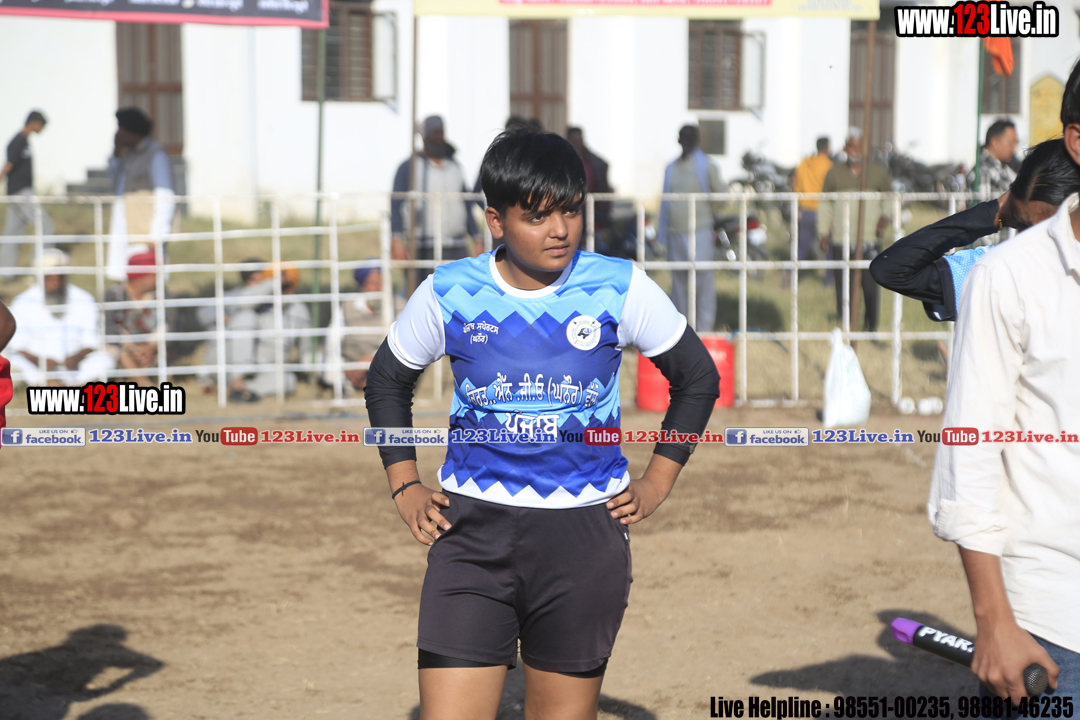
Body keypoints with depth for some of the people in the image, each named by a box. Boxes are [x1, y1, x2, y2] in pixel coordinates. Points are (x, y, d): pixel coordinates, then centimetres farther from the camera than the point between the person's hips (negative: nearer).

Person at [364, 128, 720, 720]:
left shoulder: (621, 288, -3)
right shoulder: (449, 294, -1)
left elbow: (698, 378, 11)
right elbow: (387, 381, 16)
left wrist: (656, 484, 6)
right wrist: (405, 488, 9)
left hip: (585, 536, 0)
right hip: (473, 532, 0)